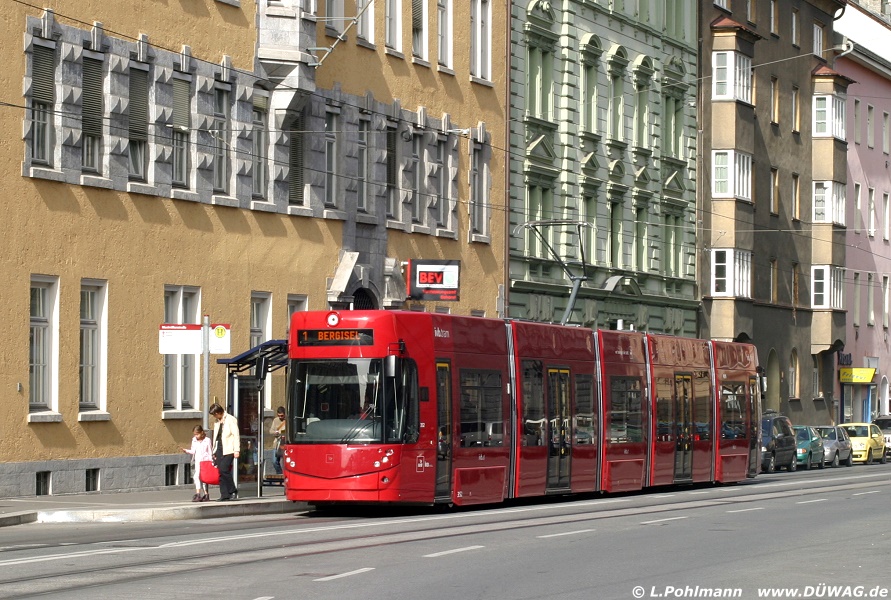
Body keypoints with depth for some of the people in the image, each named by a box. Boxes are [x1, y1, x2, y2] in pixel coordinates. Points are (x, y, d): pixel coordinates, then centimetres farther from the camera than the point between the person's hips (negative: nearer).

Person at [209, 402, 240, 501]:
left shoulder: (231, 420, -4)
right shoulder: (217, 422, 18)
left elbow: (236, 435, -8)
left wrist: (236, 450, -14)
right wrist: (214, 451, 20)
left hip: (228, 449, -7)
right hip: (219, 449, 7)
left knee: (224, 470, -18)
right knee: (221, 472, 0)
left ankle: (233, 491, -6)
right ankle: (224, 495, 2)